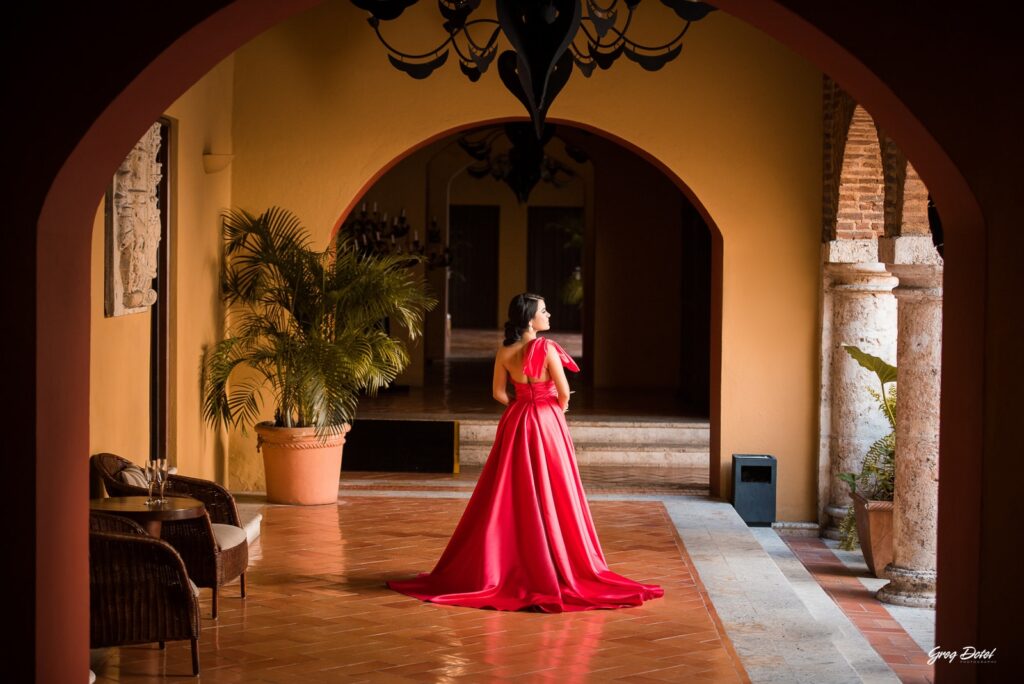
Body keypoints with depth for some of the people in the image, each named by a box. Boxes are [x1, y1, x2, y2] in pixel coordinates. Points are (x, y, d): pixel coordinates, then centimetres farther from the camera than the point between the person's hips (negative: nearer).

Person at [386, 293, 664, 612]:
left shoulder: (505, 351, -1)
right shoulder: (546, 348, -15)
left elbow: (499, 392, 5)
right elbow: (563, 391, -14)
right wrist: (559, 407, 7)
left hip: (515, 425, 5)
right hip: (547, 423, -5)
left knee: (510, 497, 10)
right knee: (550, 497, 3)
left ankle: (494, 566, 15)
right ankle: (556, 567, 8)